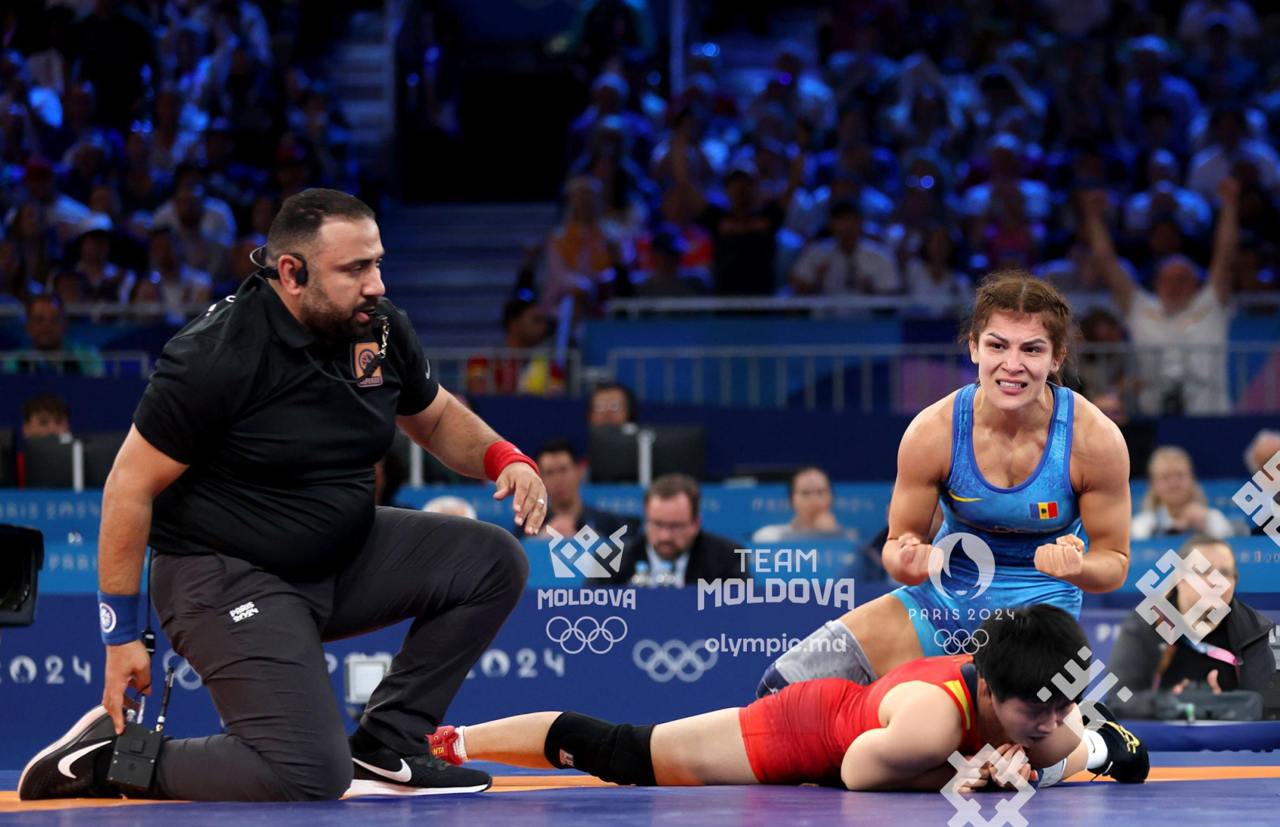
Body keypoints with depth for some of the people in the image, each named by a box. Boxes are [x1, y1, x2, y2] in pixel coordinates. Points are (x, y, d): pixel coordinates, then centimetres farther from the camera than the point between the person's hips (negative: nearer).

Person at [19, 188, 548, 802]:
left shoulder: (380, 327, -2)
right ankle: (108, 757, -2)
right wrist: (121, 635, -15)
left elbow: (435, 418, 19)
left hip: (343, 558, 8)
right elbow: (132, 485, -16)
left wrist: (504, 457, -4)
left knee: (494, 561, -5)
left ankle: (384, 748, 3)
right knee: (310, 776, -21)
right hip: (224, 578, -8)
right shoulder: (218, 355, -22)